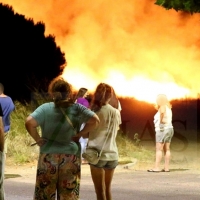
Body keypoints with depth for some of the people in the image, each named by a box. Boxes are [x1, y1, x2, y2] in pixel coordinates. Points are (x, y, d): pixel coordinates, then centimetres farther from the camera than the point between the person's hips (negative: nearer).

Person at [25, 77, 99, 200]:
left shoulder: (45, 108, -4)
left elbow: (29, 122, -17)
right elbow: (95, 120, -10)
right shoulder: (77, 108, 0)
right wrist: (80, 134, -2)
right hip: (71, 157, 1)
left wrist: (37, 139, -5)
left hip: (48, 156, -1)